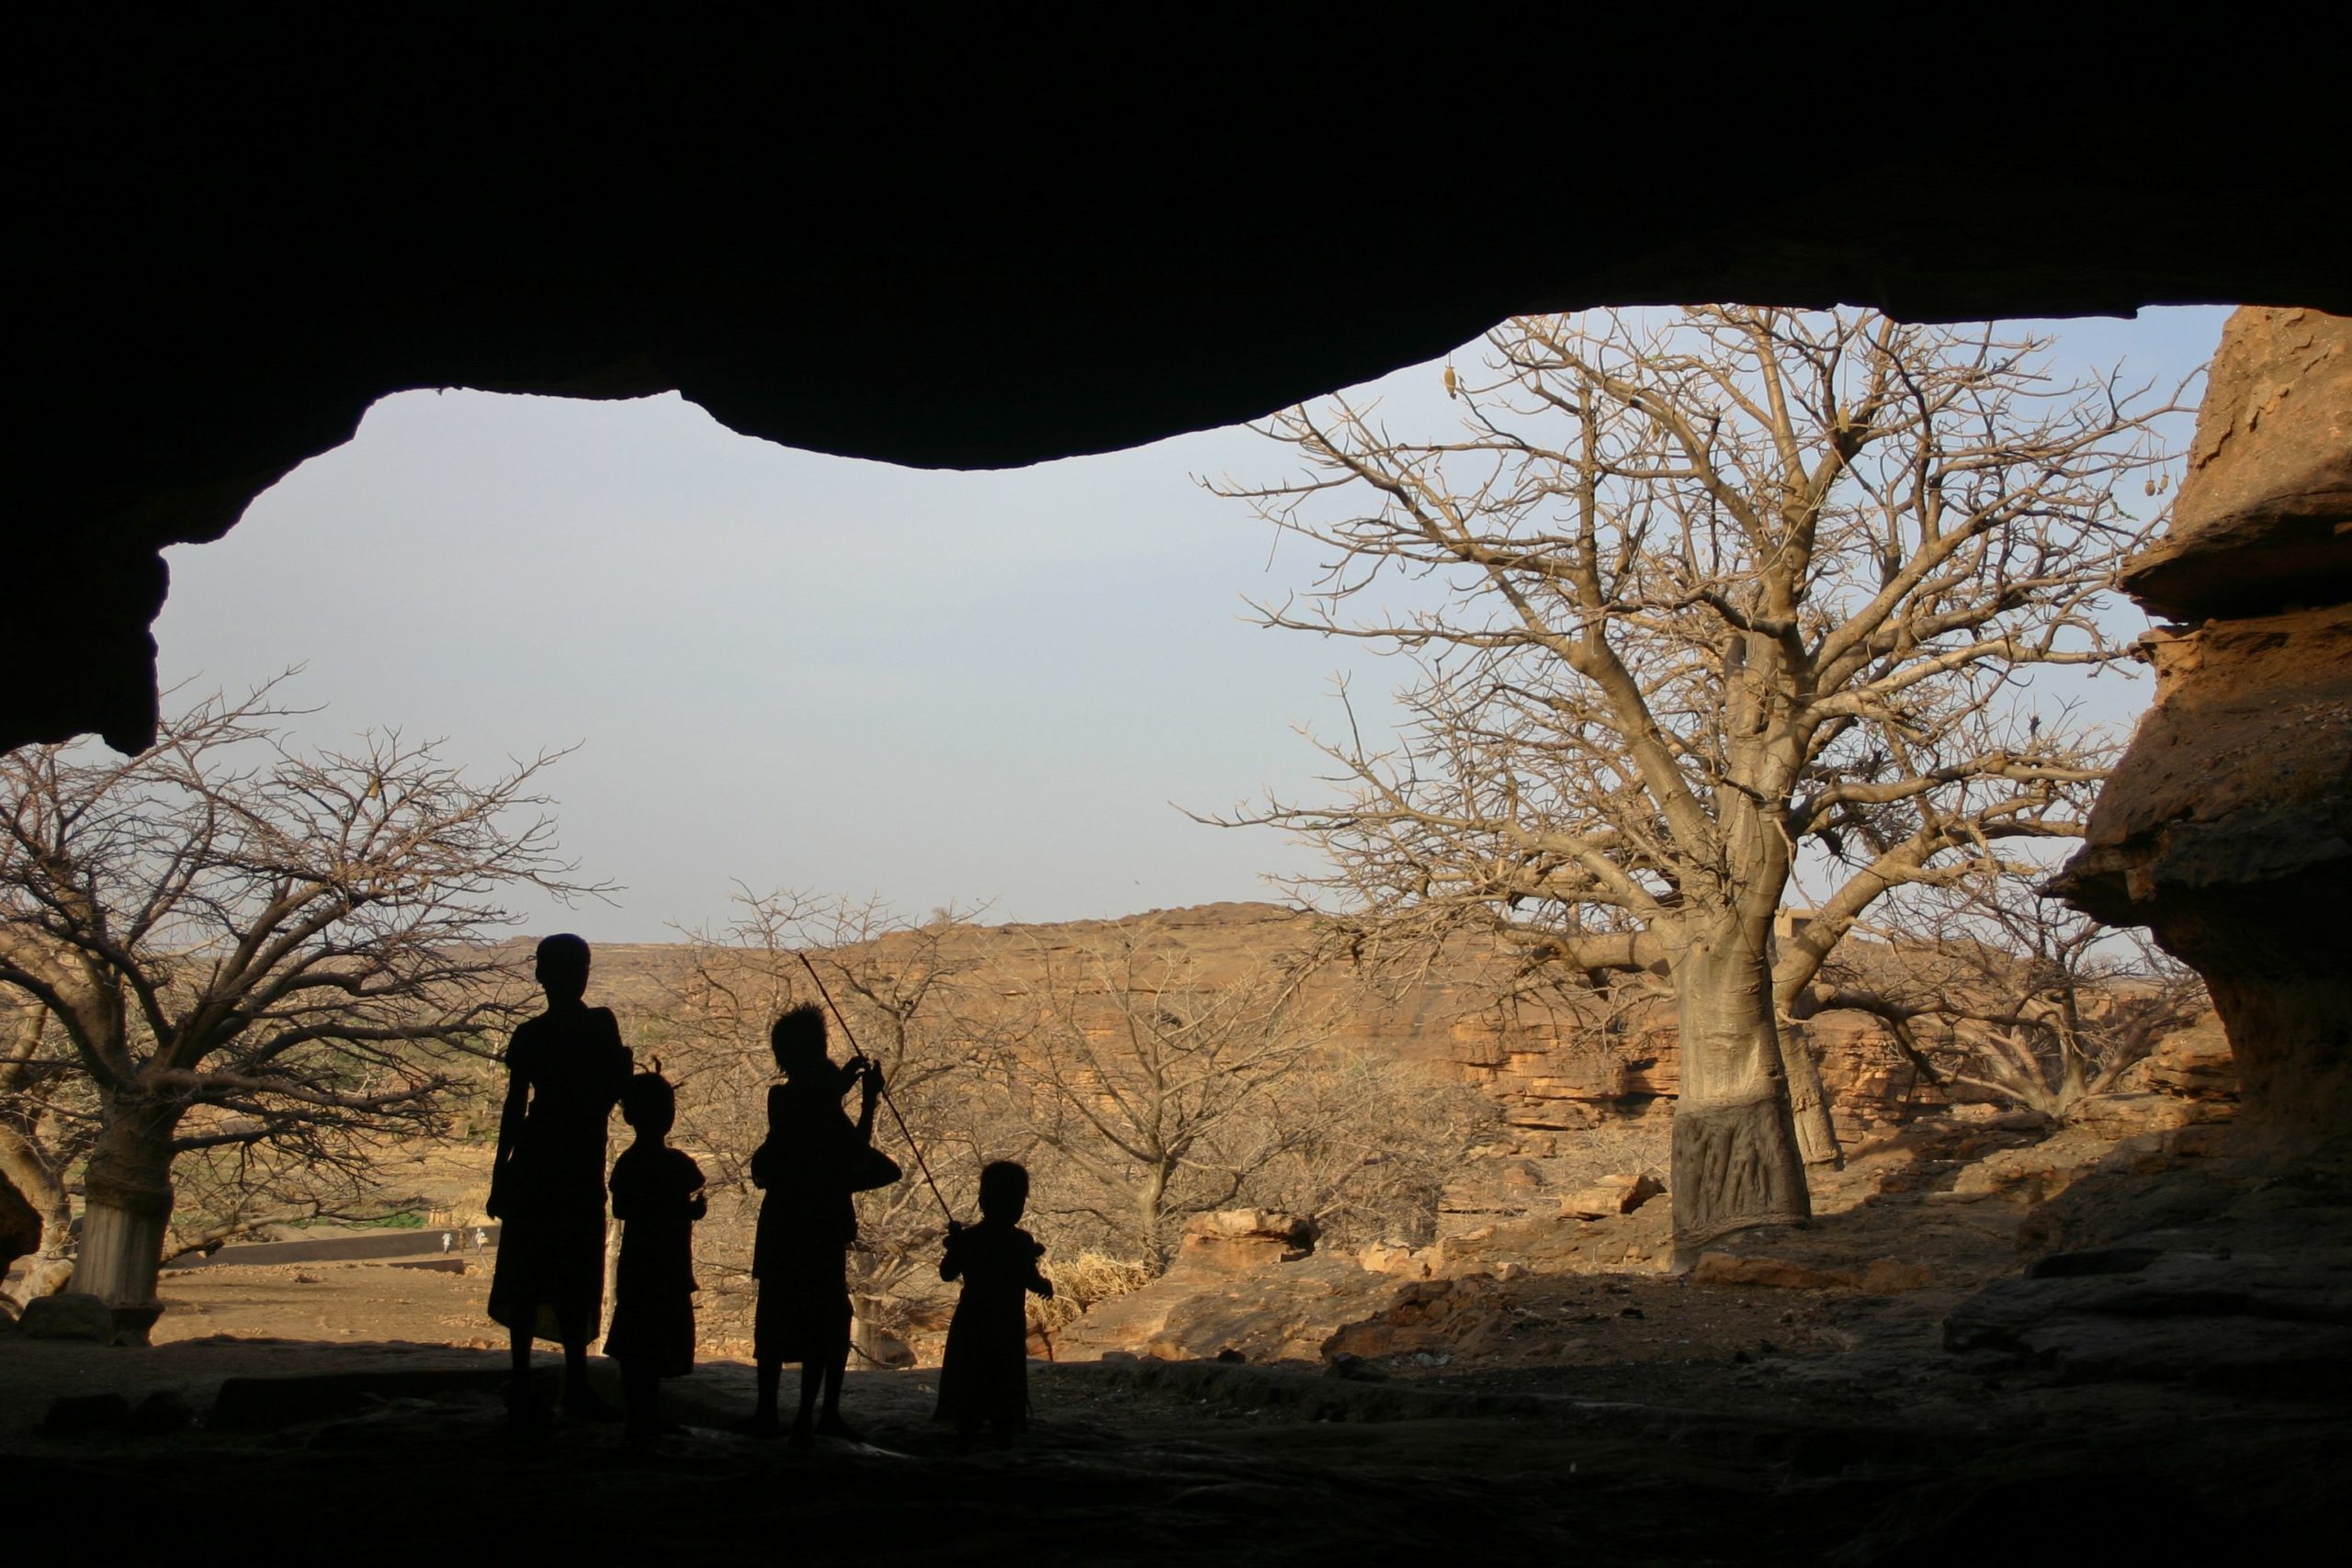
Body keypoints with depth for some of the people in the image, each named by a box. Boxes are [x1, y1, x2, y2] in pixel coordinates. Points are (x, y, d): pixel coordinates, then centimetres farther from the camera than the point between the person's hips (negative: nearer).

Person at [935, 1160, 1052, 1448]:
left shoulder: (967, 1238, -4)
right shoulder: (1022, 1242, -10)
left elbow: (947, 1272, 2)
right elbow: (1031, 1280, -11)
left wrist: (952, 1246, 15)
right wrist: (1047, 1285, 9)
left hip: (970, 1324, 1)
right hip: (1009, 1326, -1)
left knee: (968, 1383, 7)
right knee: (1006, 1384, 7)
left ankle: (966, 1436, 5)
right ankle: (1004, 1435, 4)